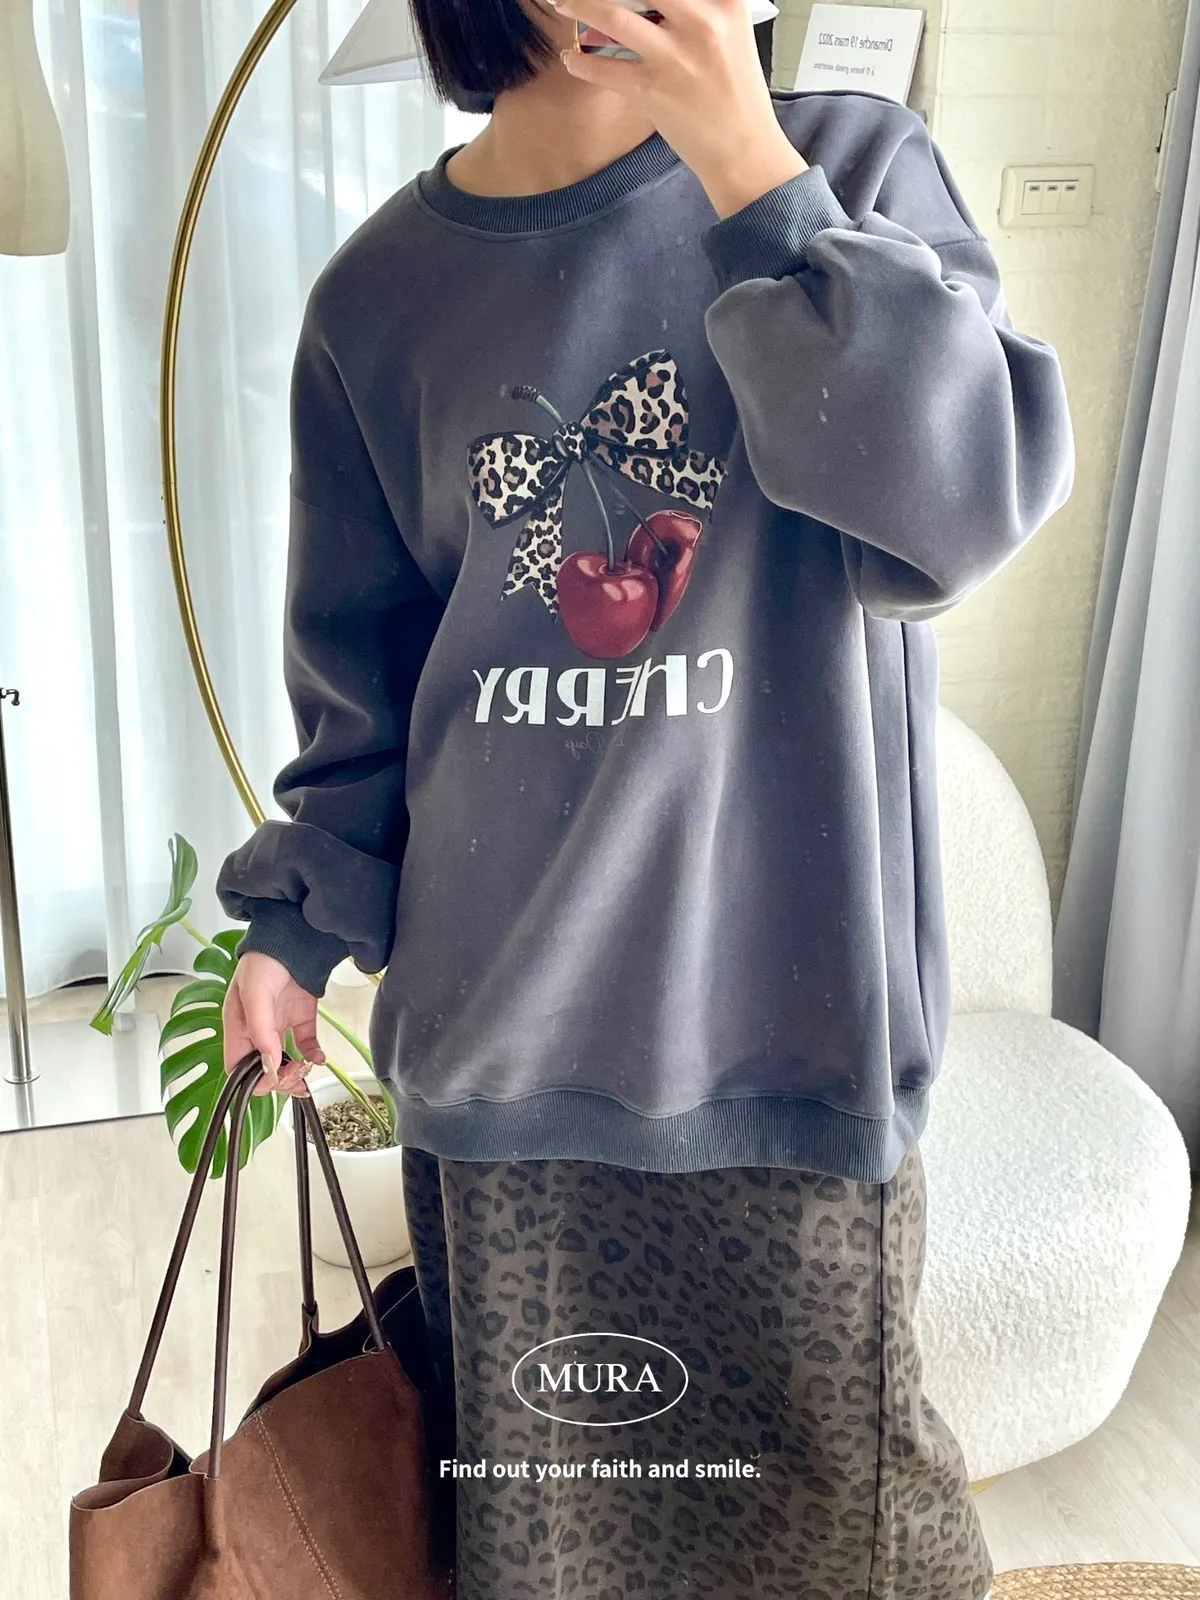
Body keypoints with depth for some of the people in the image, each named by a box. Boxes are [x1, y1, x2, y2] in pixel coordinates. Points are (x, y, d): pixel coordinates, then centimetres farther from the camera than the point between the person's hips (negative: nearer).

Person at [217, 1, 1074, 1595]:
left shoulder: (854, 164, -3)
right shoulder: (383, 296, 1)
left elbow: (967, 505, -18)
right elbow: (361, 672, 10)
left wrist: (753, 173, -20)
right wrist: (294, 927, 10)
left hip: (789, 998, -1)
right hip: (502, 1017, 2)